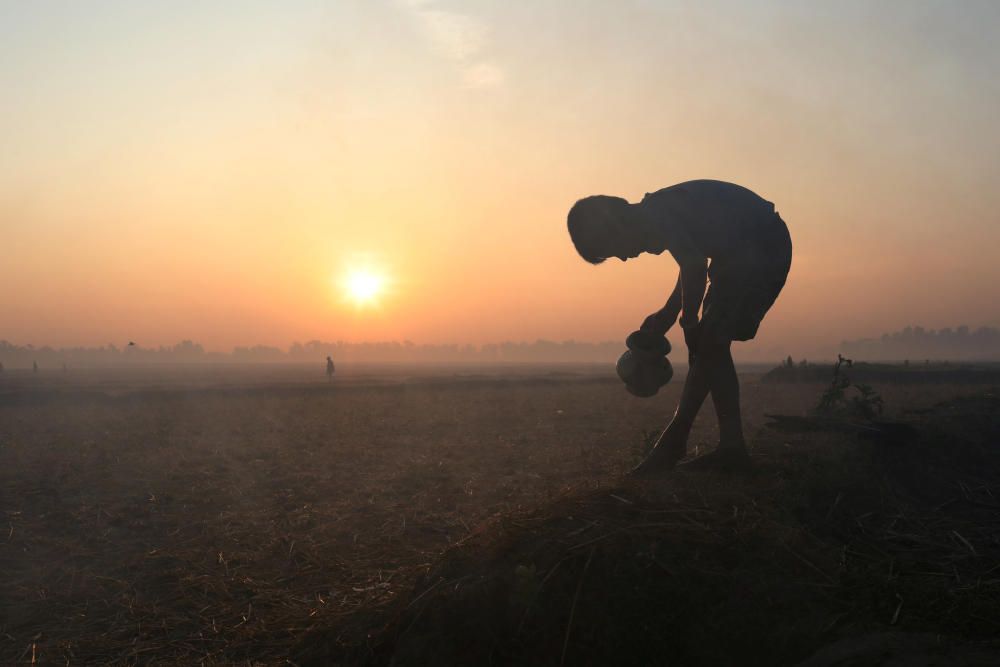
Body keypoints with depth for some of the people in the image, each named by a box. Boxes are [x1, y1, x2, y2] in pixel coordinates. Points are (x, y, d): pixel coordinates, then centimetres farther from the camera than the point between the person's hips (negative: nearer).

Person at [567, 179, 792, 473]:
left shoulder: (658, 214, -20)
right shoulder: (657, 218, 8)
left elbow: (695, 266, -27)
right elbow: (693, 264, 19)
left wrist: (689, 323, -14)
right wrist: (666, 314, 13)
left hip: (763, 247, -10)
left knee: (709, 342, -12)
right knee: (713, 346, 7)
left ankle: (673, 442, -6)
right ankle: (732, 446, 7)